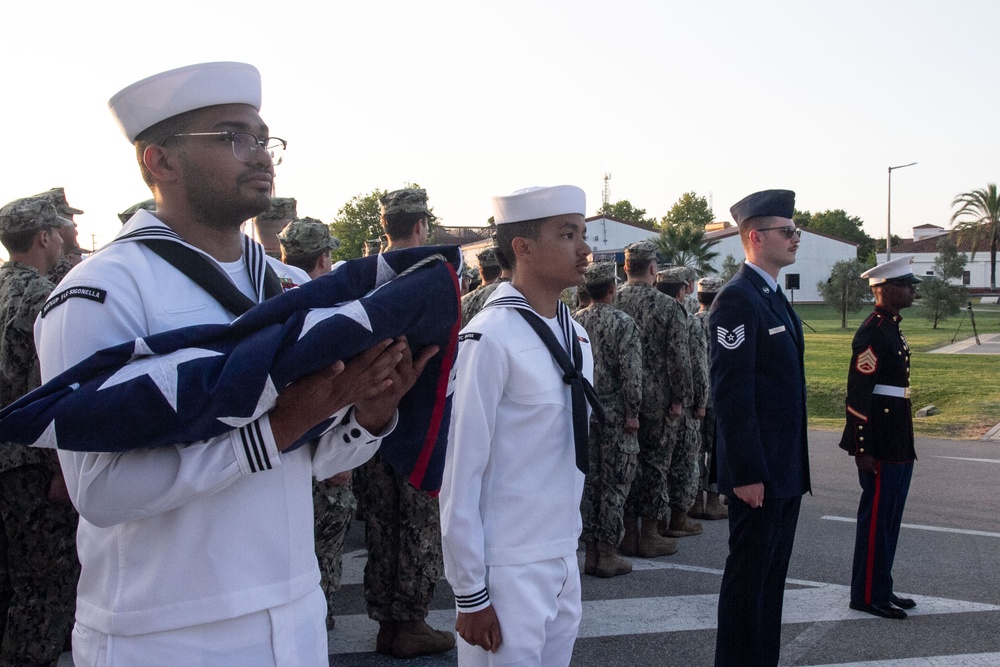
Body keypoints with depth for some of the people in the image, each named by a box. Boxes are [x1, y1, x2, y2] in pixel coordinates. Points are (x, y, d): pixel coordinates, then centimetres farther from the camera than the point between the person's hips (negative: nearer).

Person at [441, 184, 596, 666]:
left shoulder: (576, 336, 4)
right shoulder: (490, 338, -17)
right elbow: (461, 472, -16)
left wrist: (569, 549, 15)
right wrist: (469, 594, -12)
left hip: (565, 559, 7)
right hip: (508, 569, -7)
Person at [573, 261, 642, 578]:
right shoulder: (623, 323, -10)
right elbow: (631, 372, -16)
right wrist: (632, 412, -10)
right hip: (614, 414, -5)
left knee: (587, 481, 10)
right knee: (614, 483, 2)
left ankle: (591, 551, 16)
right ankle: (608, 553, 5)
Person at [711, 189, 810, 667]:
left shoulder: (774, 297, 15)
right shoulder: (737, 299, -16)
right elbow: (731, 393, -21)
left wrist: (795, 466, 17)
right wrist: (746, 473, -22)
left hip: (786, 469, 9)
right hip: (758, 472, -9)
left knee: (772, 574, 17)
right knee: (748, 574, 1)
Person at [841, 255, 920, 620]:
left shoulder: (892, 328, 14)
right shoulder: (873, 332, -17)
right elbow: (858, 393, -20)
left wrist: (905, 445, 20)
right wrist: (863, 450, -21)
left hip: (898, 444, 10)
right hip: (881, 445, -10)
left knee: (888, 519, 16)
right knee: (876, 518, -1)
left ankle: (882, 589, 26)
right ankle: (867, 595, 9)